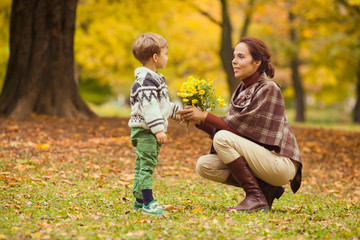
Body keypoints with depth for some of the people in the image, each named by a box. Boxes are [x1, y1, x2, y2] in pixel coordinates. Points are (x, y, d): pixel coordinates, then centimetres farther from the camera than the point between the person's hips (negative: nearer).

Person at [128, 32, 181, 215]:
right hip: (145, 130, -11)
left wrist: (176, 112, 33)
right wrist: (158, 129, -28)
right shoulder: (146, 80, -18)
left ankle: (139, 200, 24)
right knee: (146, 164, -10)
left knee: (142, 165, 16)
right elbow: (149, 107, -25)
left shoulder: (154, 78, 17)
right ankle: (147, 203, -10)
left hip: (150, 132, 11)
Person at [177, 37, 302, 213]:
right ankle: (265, 189, 2)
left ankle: (256, 198, -17)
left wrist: (205, 117, -15)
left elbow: (240, 127, -19)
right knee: (204, 165, -5)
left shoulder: (268, 89, -13)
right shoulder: (241, 90, 12)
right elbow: (231, 127, 7)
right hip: (257, 157, 8)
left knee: (222, 138, -22)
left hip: (280, 163, -8)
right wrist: (199, 122, -6)